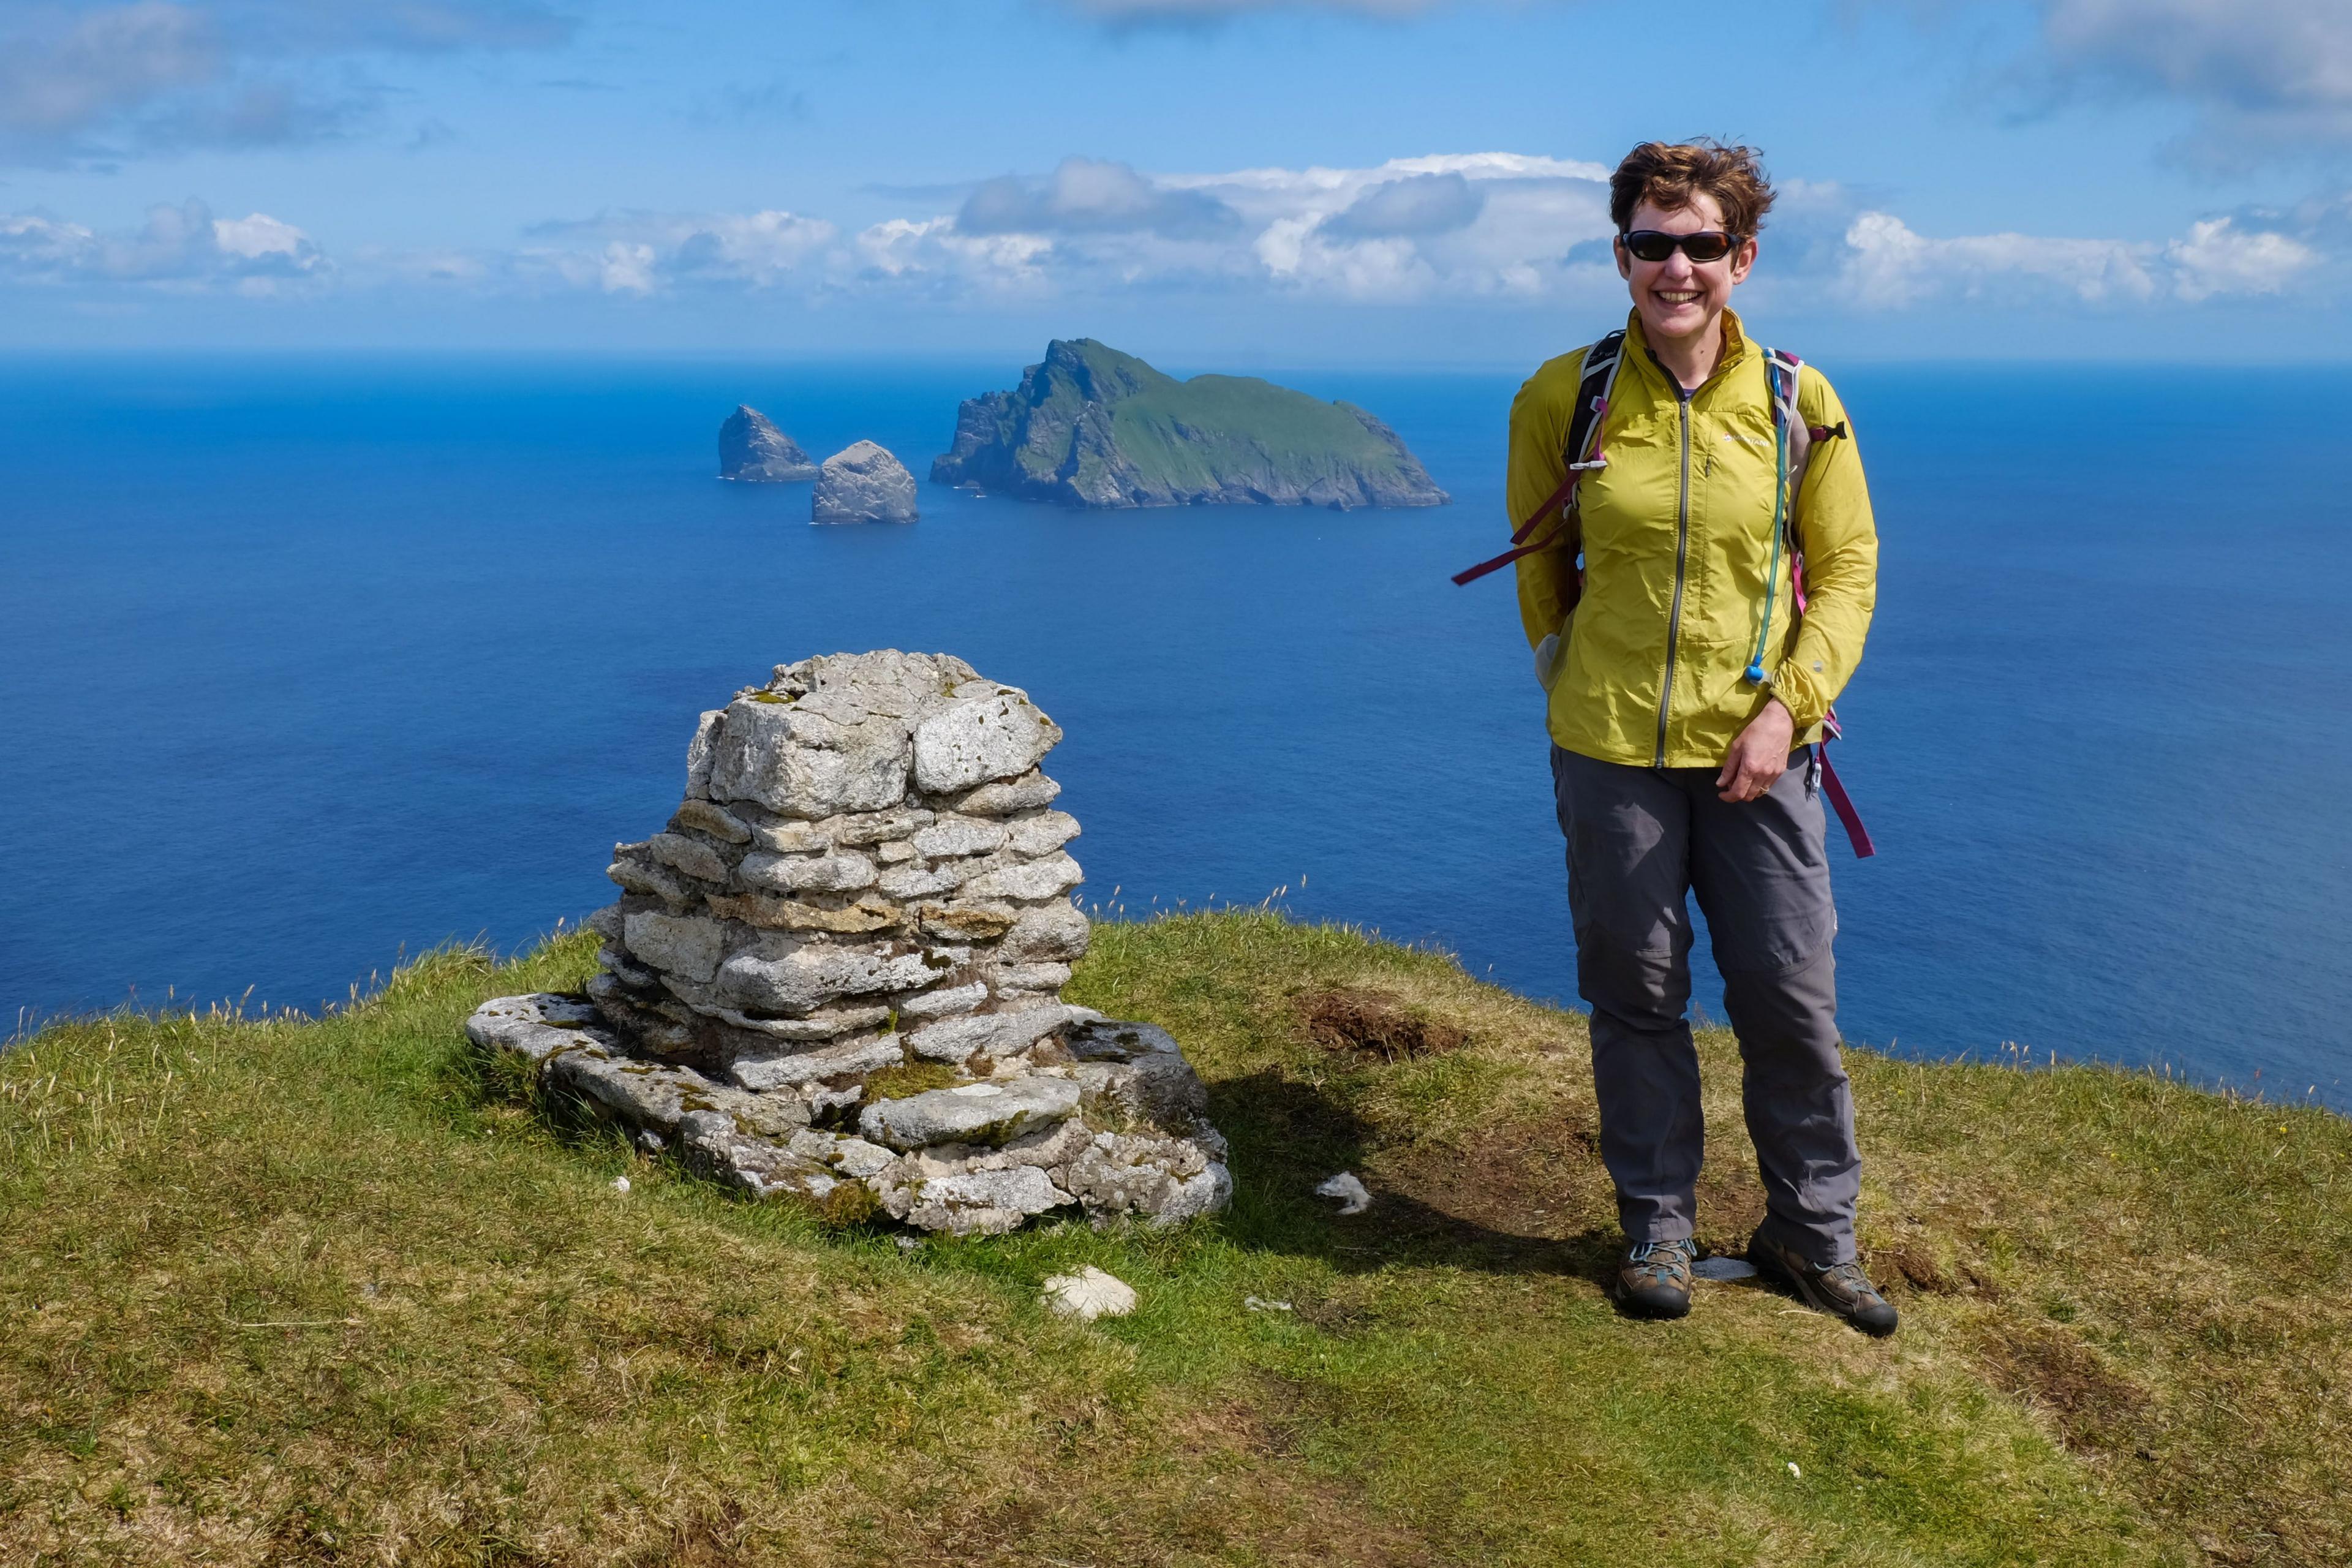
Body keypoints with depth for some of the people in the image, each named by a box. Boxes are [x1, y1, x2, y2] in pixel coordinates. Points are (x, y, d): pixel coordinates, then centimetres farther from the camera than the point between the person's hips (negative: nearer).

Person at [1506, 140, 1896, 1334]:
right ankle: (1657, 1226, 28)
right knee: (1636, 996, 9)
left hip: (1756, 748, 1)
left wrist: (1786, 707, -8)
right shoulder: (1562, 398, -4)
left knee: (1791, 998, 7)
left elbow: (1848, 568, 2)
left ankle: (1812, 1233, 27)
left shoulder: (1798, 404, -3)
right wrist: (1565, 674, 8)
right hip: (1611, 745, 0)